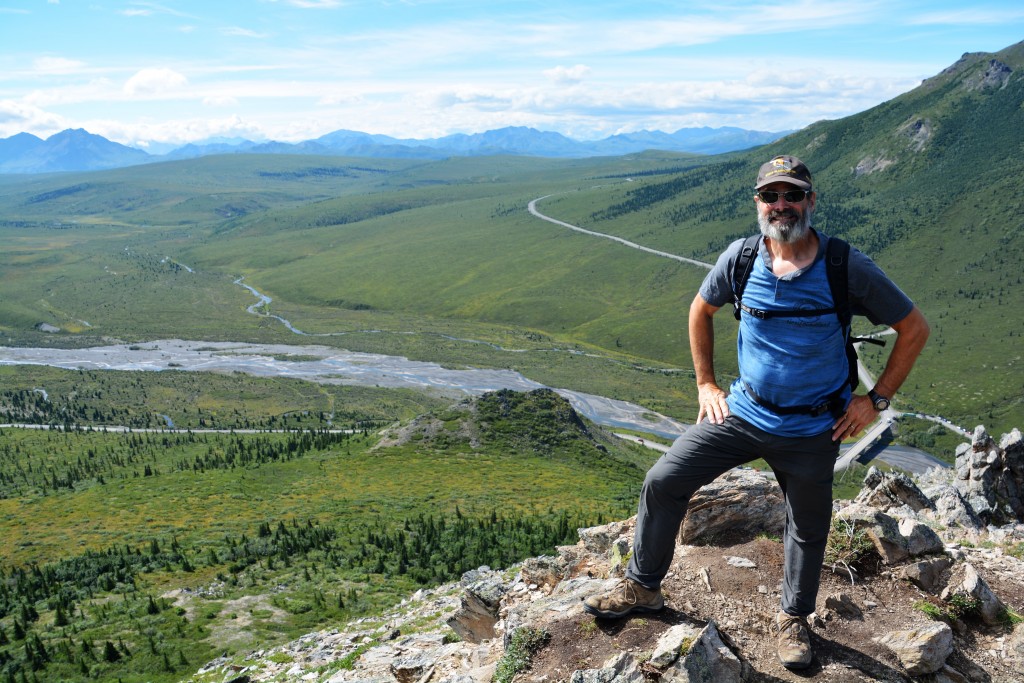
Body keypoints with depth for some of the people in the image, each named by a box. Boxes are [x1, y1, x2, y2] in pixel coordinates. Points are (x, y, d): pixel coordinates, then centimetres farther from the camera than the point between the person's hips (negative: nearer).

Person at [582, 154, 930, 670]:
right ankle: (642, 588, 19)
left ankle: (793, 618, 42)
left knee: (807, 529, 14)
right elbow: (700, 310, 12)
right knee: (663, 482, -2)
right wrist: (705, 383, 8)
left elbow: (914, 328, -4)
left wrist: (875, 399, -6)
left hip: (811, 431, -2)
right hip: (743, 411, 2)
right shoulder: (741, 258, -7)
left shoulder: (847, 268, -15)